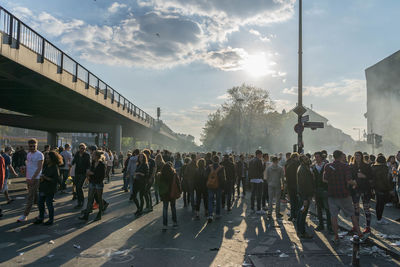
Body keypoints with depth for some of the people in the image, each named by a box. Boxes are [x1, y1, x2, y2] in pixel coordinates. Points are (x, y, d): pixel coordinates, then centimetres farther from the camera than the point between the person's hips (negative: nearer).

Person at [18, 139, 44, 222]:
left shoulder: (39, 155, -11)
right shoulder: (29, 154, 14)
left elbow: (39, 168, -16)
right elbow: (28, 166, 18)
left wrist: (32, 179, -20)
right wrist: (27, 177, 12)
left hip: (35, 179, -8)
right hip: (29, 178, 8)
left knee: (30, 197, -5)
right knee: (35, 197, 12)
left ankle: (25, 215, 0)